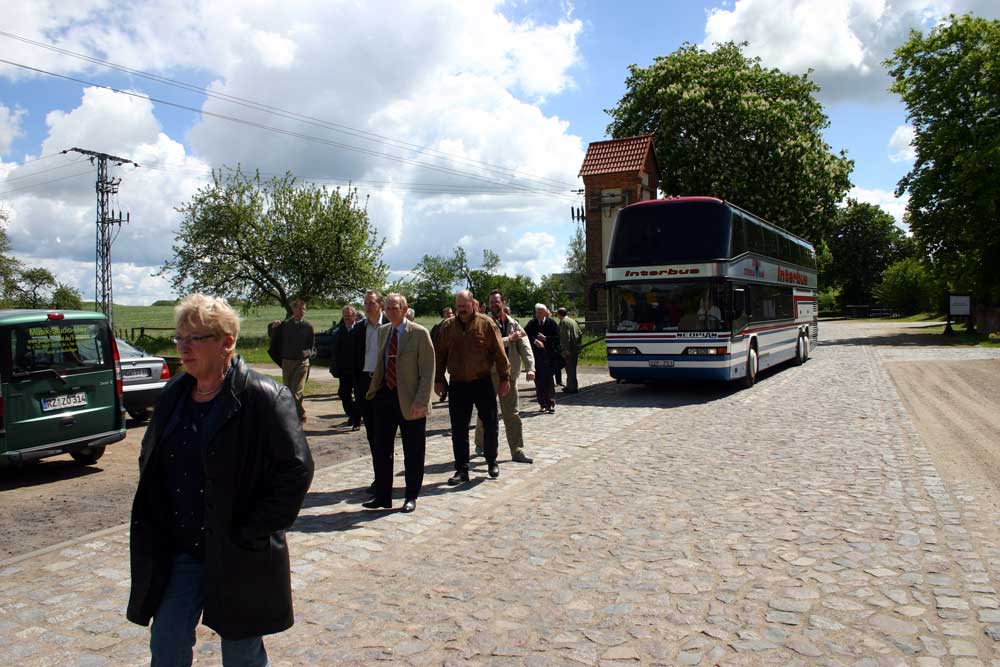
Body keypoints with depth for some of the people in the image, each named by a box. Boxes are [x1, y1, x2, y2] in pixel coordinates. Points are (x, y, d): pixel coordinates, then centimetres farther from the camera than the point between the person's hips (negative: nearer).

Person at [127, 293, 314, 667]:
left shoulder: (264, 398, -16)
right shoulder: (174, 394, 5)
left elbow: (296, 471, -18)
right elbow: (149, 460, 18)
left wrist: (250, 534, -16)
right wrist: (159, 529, 8)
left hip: (239, 559, -5)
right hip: (179, 552, 5)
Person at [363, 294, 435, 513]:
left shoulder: (419, 333, -9)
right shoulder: (382, 331, 10)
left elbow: (427, 371, -12)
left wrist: (420, 401, -18)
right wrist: (374, 388, 10)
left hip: (409, 401, -6)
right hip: (385, 396, 6)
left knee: (412, 453, 6)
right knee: (381, 450, 12)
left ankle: (411, 497, 21)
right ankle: (382, 496, 24)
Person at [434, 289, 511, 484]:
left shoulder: (486, 324, -4)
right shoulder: (447, 326, 3)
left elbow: (499, 353, -3)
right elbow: (440, 355, 8)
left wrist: (505, 378, -4)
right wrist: (438, 380, 7)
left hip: (483, 383, -1)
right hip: (458, 385, 2)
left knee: (490, 424, 6)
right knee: (459, 429, 4)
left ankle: (492, 462, 28)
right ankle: (462, 470, 14)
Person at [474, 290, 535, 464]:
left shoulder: (513, 324, 8)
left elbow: (524, 346, -1)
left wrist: (530, 367, -14)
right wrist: (509, 339, -16)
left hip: (509, 373, 3)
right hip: (489, 373, -3)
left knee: (512, 414, 4)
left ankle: (517, 451, 9)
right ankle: (481, 445, 29)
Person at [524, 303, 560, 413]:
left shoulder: (551, 323, 0)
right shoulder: (532, 324, 4)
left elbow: (557, 338, -3)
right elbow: (525, 335, -8)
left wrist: (545, 338, -14)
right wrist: (535, 341, -20)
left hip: (549, 356, -2)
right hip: (536, 355, 2)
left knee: (548, 379, -5)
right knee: (538, 380, 4)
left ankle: (551, 403, -1)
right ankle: (543, 404, 13)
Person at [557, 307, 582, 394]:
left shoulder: (563, 322, -12)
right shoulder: (572, 321, 17)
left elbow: (566, 337, -20)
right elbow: (580, 334, 20)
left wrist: (565, 350, -20)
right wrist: (578, 345, 22)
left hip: (569, 350, -9)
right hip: (575, 349, 9)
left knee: (570, 368, -4)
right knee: (571, 368, 17)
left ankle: (572, 387, -2)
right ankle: (570, 386, 26)